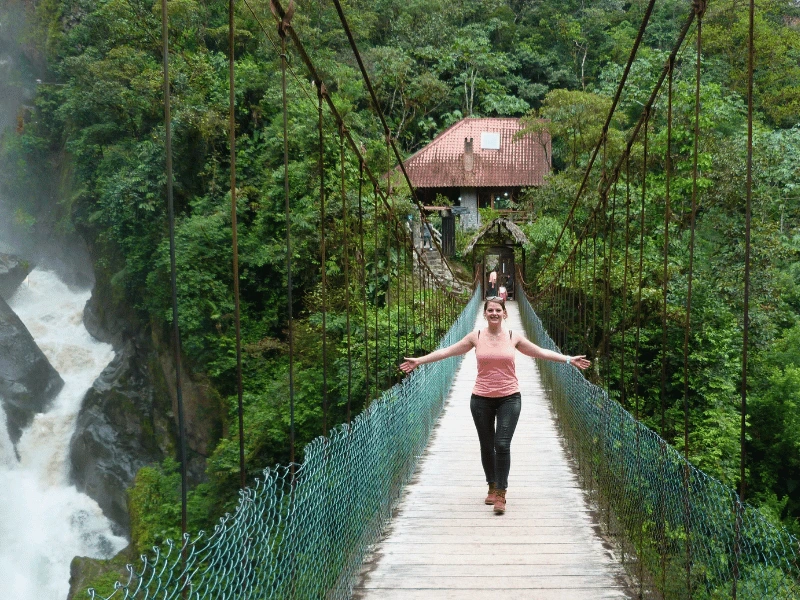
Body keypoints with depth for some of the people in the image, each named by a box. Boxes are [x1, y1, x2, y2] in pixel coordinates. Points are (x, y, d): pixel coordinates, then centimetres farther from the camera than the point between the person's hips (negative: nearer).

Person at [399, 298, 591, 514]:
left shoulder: (513, 337, 1)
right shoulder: (476, 337, 0)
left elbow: (541, 352, 9)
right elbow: (447, 351, 3)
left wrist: (569, 359, 5)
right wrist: (419, 360, 0)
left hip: (509, 398, -1)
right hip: (481, 399, 1)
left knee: (502, 445, -11)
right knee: (486, 446, 10)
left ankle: (500, 494, -2)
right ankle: (492, 487, 30)